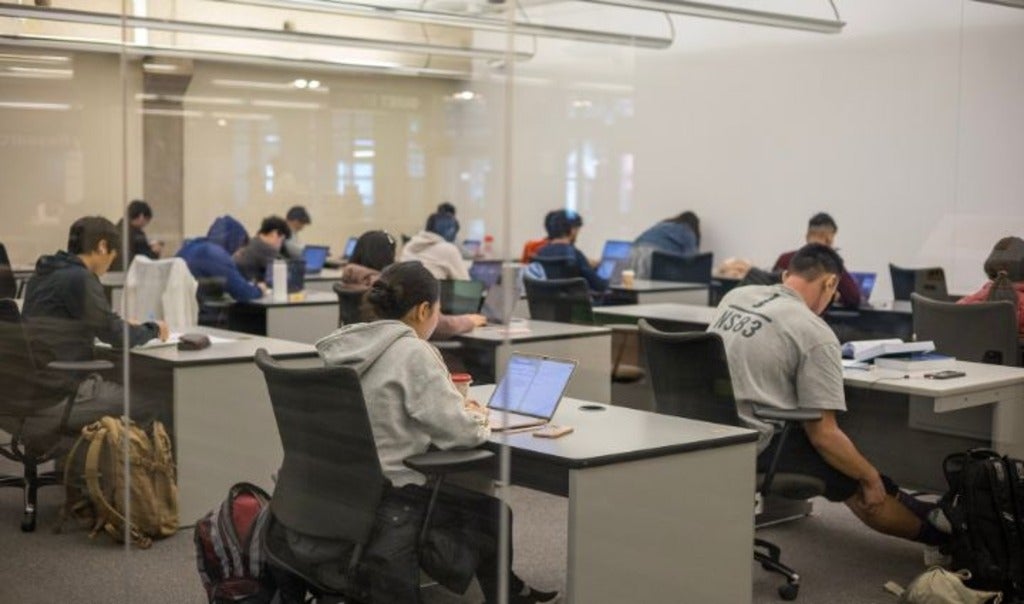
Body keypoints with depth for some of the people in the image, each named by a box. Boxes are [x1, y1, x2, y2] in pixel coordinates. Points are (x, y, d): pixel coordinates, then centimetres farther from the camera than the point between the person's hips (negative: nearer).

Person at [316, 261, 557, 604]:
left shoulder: (347, 344, 4)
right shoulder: (412, 353, -20)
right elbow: (460, 432, -19)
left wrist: (457, 409, 12)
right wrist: (477, 418, 3)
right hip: (388, 496, -8)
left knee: (470, 495, 28)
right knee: (489, 509, 17)